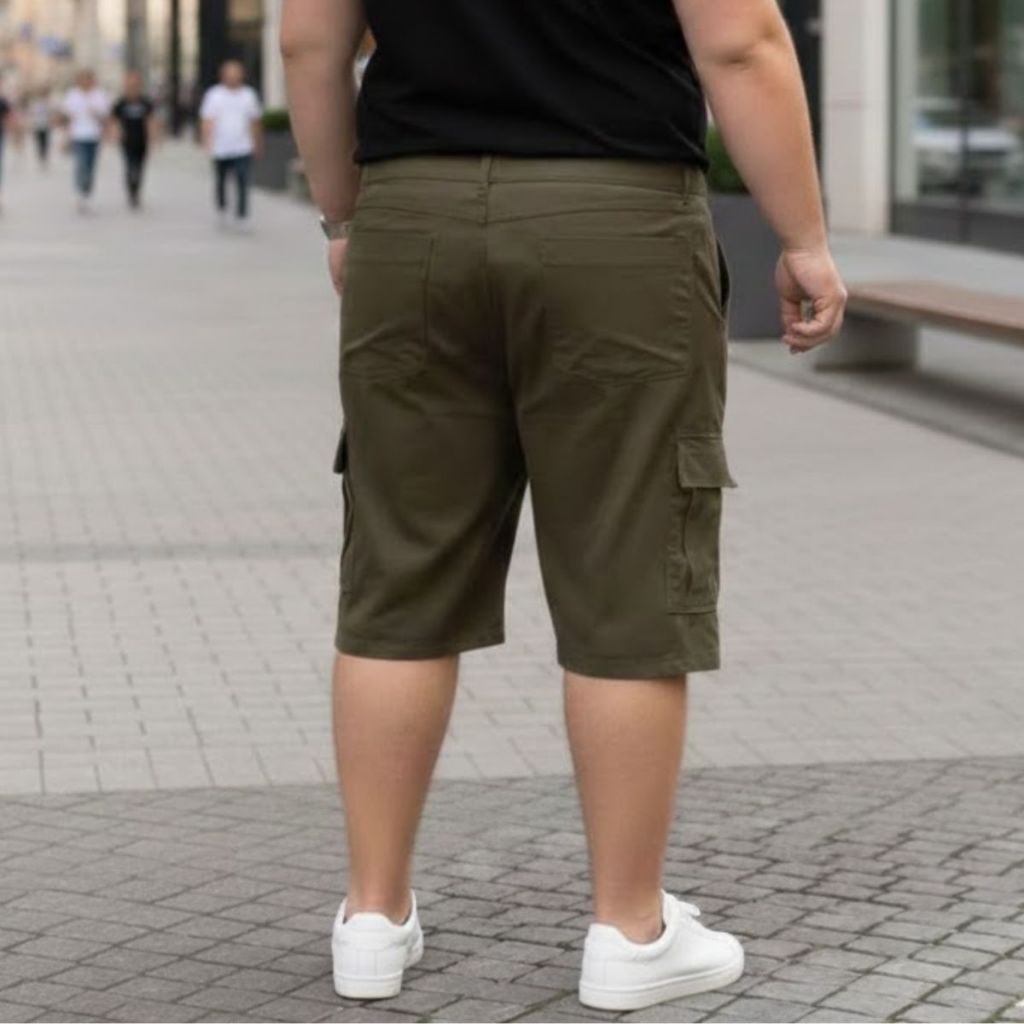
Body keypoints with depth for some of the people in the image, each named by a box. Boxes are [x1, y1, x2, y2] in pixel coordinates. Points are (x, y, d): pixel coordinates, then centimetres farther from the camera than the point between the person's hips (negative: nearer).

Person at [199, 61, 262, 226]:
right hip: (220, 149, 0)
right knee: (220, 182, 14)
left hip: (243, 149, 0)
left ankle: (242, 216, -12)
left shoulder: (249, 94, 7)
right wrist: (208, 142, -22)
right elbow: (207, 119, -9)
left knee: (243, 184, -13)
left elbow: (254, 121, 18)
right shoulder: (214, 94, -1)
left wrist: (257, 144, 23)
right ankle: (221, 207, 39)